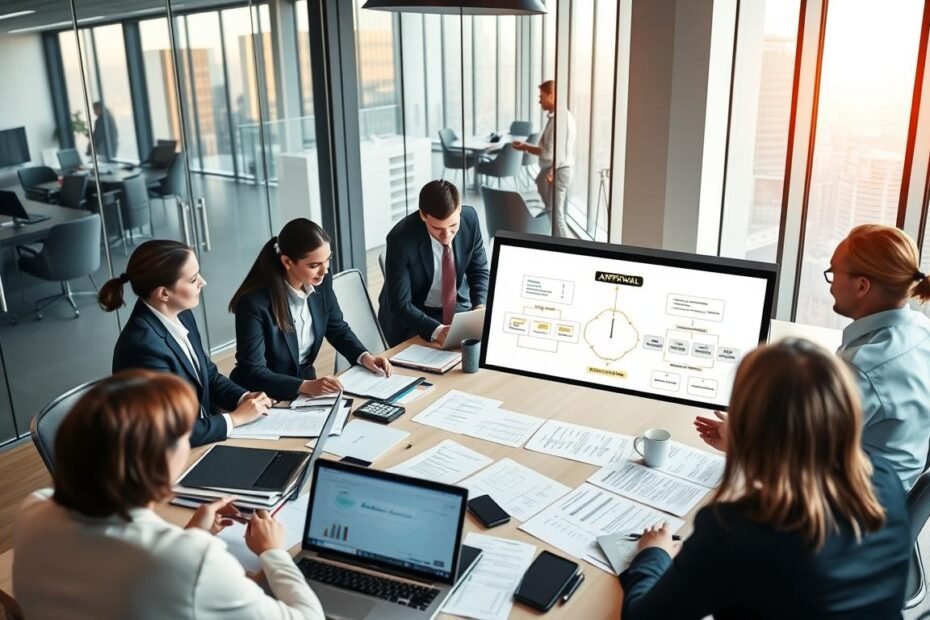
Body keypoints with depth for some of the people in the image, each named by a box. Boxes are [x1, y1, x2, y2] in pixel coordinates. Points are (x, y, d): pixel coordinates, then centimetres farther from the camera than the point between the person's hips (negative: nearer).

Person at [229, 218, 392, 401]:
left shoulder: (321, 282, -7)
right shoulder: (254, 303, -24)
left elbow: (337, 329, 9)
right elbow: (253, 372, -21)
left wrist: (365, 357, -7)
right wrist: (306, 386, -31)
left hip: (306, 381, 6)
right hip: (263, 399, -6)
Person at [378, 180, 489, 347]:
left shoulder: (470, 218, -16)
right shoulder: (400, 239, -28)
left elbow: (478, 270, -1)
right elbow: (400, 304, -24)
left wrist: (480, 306, -20)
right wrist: (436, 331, -40)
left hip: (458, 305, 4)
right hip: (413, 315, -4)